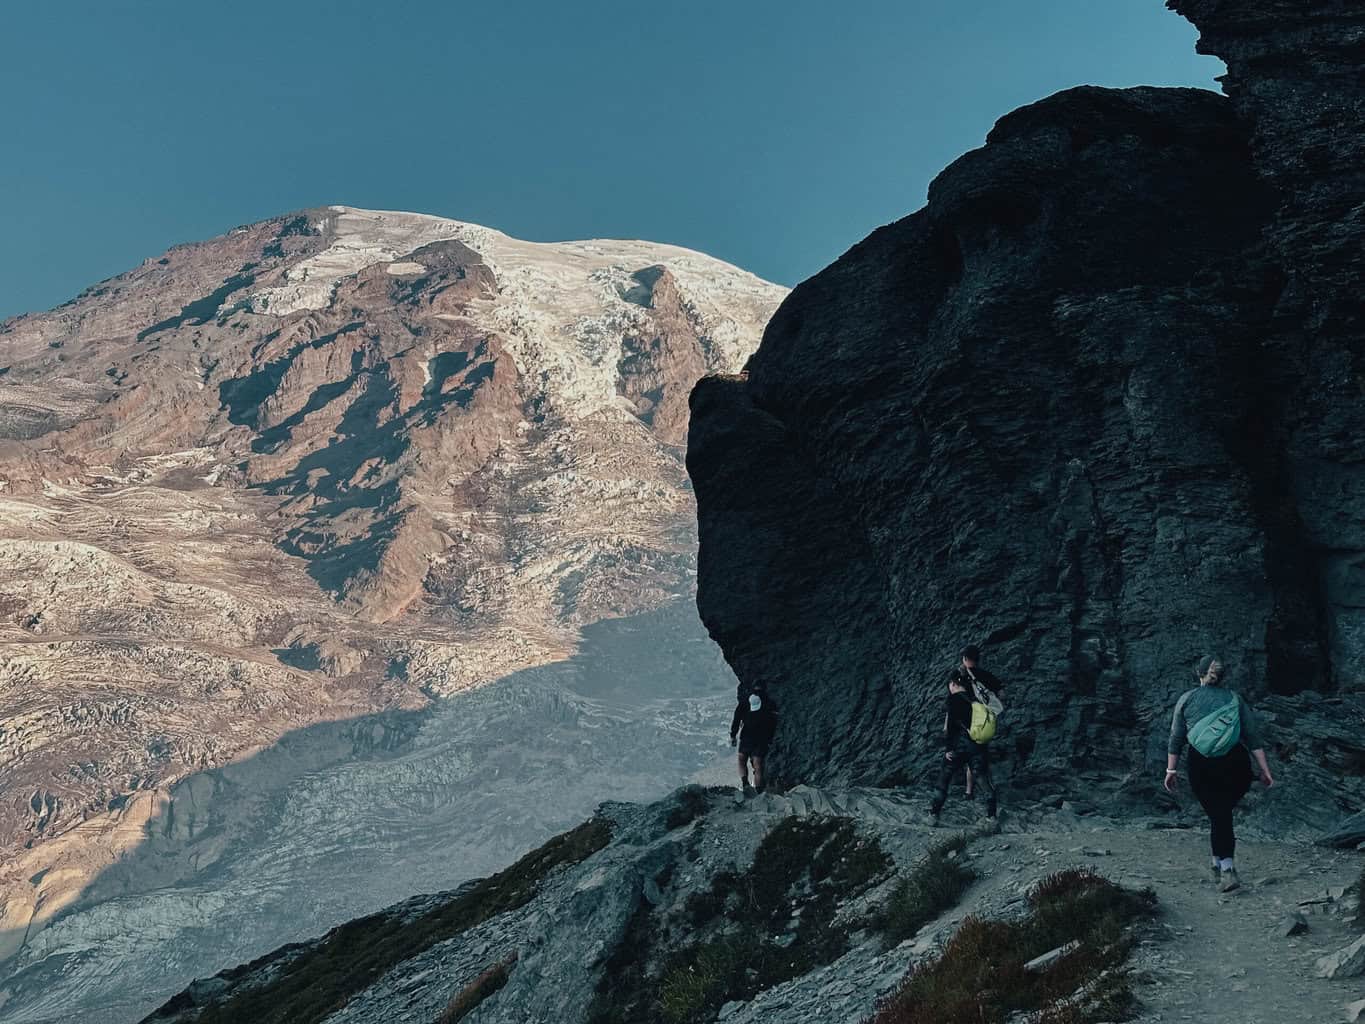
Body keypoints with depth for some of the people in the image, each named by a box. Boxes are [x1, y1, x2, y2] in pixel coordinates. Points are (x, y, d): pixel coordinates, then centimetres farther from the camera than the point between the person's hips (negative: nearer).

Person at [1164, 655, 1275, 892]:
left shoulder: (1187, 699, 8)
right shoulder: (1235, 699, 11)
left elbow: (1176, 739, 5)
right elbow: (1253, 737, 5)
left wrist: (1171, 770, 9)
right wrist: (1264, 770, 4)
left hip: (1201, 766, -1)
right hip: (1235, 764, 1)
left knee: (1218, 816, 1)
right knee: (1223, 812, 18)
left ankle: (1226, 868, -12)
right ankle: (1220, 862, 21)